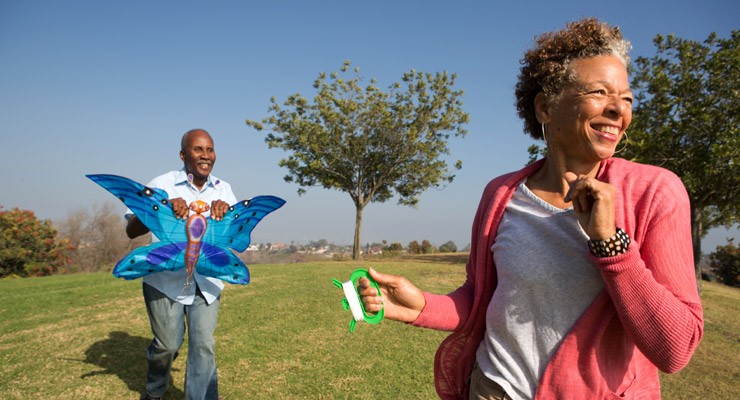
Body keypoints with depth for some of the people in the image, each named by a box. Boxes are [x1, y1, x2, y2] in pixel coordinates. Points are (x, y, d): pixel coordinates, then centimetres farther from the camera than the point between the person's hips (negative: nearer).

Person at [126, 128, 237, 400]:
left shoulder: (222, 189, 4)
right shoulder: (162, 185, -7)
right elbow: (131, 230, -13)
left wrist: (226, 210, -28)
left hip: (206, 281, 3)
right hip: (165, 280, -2)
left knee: (204, 346, 0)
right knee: (168, 344, 6)